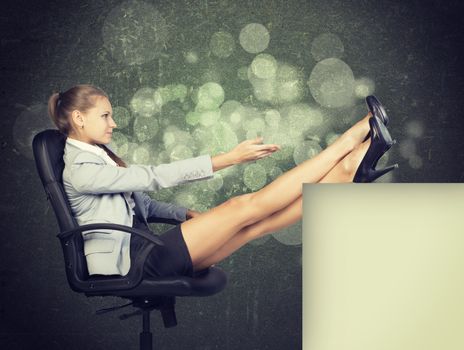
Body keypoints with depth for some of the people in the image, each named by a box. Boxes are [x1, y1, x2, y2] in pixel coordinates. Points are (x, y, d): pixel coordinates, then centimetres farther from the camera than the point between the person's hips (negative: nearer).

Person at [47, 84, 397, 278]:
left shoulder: (99, 156, 18)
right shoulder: (80, 171, -13)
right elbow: (156, 177, -19)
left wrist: (188, 215, 9)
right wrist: (225, 159, -20)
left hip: (143, 249, 9)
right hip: (134, 262, -9)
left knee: (256, 223, -8)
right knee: (245, 206, -16)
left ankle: (349, 169, -16)